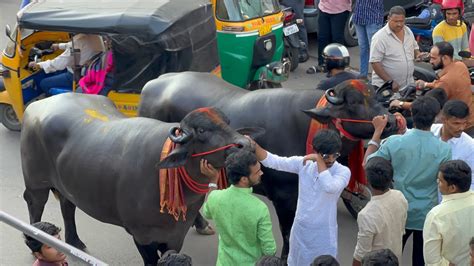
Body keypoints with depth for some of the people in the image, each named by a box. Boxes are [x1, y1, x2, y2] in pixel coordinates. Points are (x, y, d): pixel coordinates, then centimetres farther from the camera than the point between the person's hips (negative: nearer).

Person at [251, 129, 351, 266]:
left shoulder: (343, 171, -16)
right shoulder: (303, 163, -7)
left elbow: (330, 187, -36)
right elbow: (272, 161, -8)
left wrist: (319, 160, -27)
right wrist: (254, 146, -24)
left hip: (323, 233, -3)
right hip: (301, 228, 3)